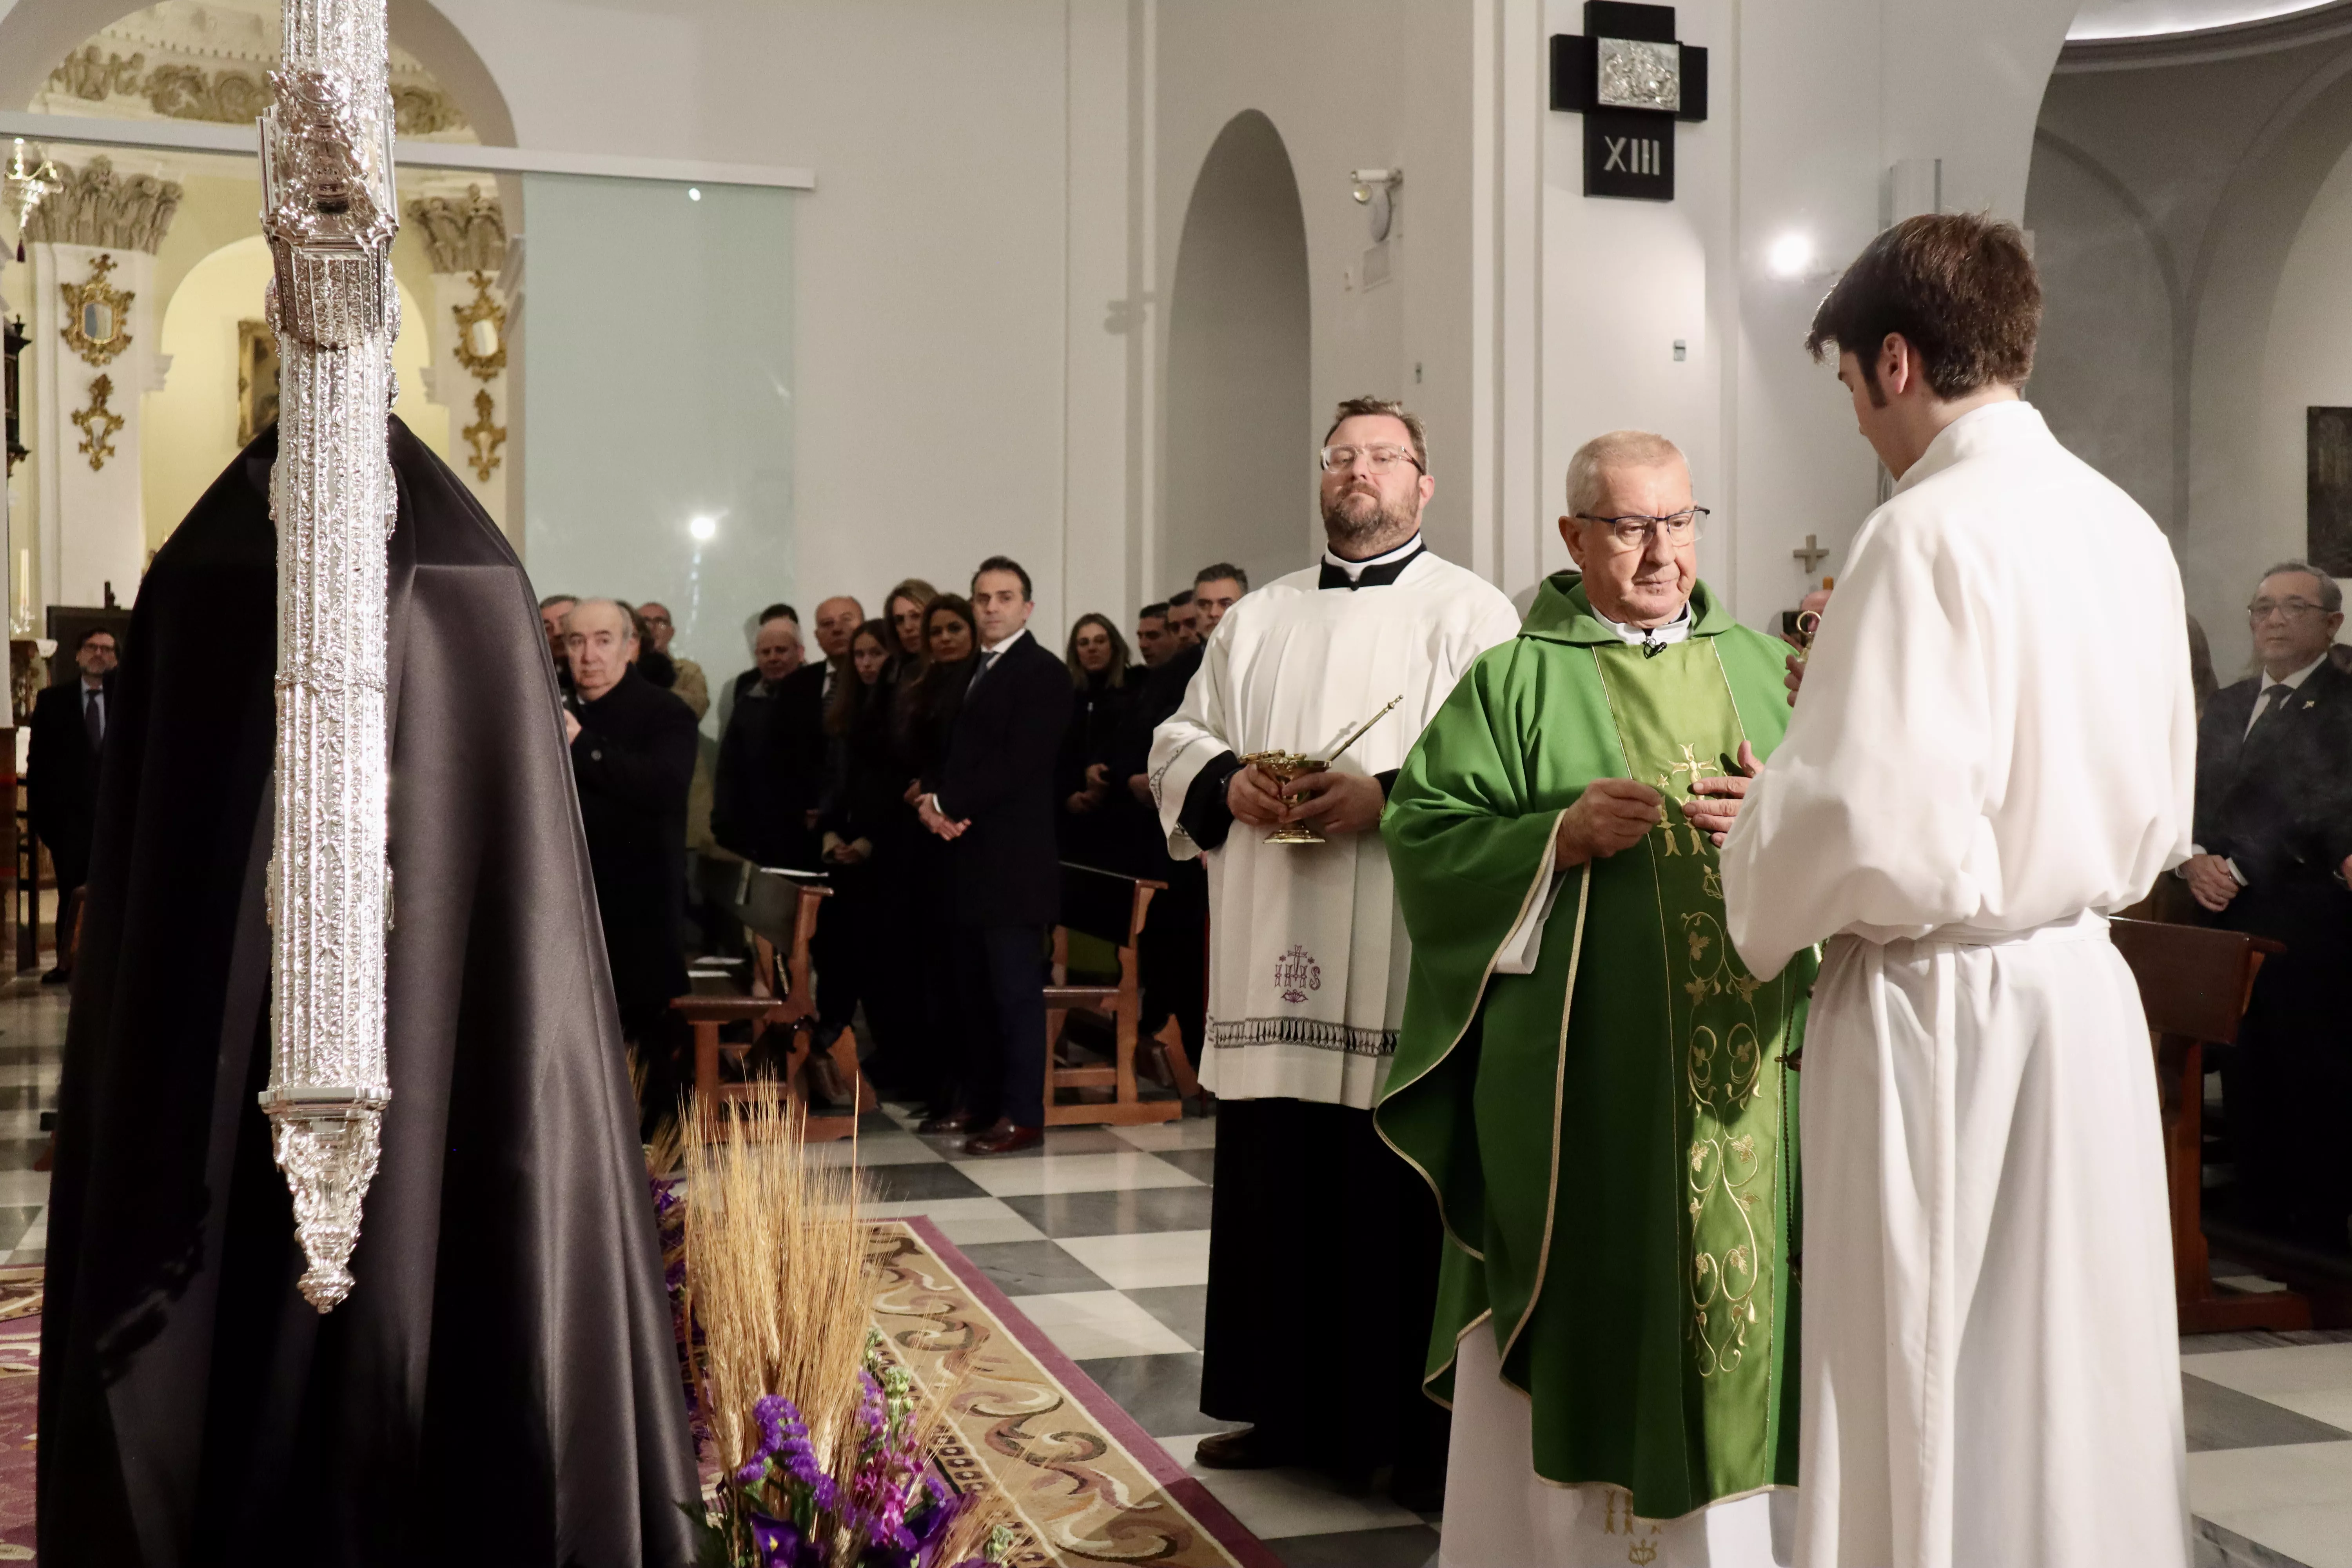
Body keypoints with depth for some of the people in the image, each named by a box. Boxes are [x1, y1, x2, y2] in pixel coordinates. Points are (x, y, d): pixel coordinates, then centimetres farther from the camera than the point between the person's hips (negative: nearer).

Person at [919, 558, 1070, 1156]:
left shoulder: (1043, 673, -7)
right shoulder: (971, 673, 19)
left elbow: (1018, 764, -16)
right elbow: (954, 752, 18)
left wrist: (948, 805, -13)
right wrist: (933, 801, -3)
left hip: (1013, 858, -8)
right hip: (970, 856, 8)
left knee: (1016, 988, -5)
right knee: (975, 989, 11)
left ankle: (1023, 1115, -1)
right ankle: (980, 1101, 20)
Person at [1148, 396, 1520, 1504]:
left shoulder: (1470, 614, 2)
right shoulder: (1258, 619, 18)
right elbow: (1177, 741, 17)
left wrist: (1386, 797, -19)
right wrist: (1228, 785, -4)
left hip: (1405, 965, -5)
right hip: (1275, 964, 5)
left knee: (1403, 1198, -2)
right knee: (1277, 1192, 9)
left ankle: (1421, 1433, 9)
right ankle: (1291, 1409, 22)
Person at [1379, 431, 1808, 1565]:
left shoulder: (1762, 667, 13)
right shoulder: (1515, 681, 3)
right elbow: (1421, 832, -4)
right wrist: (1561, 838, -18)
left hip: (1749, 1066, 3)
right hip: (1582, 1076, -3)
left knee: (1734, 1308, 6)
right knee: (1583, 1314, 2)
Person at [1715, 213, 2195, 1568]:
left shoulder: (1931, 531, -17)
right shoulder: (2127, 529, 6)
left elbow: (1876, 834, -22)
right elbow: (2160, 811, 14)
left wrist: (1759, 849, -3)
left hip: (1942, 1008, -8)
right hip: (2086, 990, 8)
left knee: (1927, 1396, 5)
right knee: (2071, 1373, 17)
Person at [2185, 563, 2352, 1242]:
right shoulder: (2227, 704, 18)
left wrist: (2238, 869, -20)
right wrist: (2195, 859, -2)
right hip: (2228, 924, 6)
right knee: (2245, 1088, 9)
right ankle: (2261, 1229, 18)